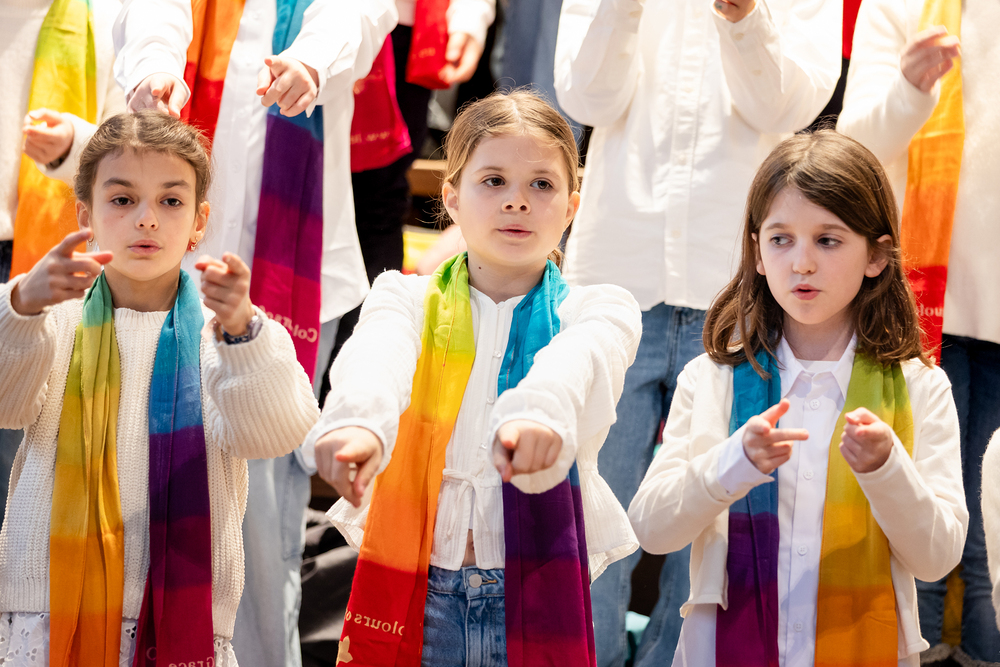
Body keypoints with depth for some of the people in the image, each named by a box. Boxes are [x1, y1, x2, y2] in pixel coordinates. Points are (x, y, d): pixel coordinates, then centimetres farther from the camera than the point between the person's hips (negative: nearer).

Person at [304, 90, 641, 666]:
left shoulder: (595, 310, 2)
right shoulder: (409, 299, 5)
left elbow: (577, 362, -22)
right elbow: (377, 356, -20)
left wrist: (539, 413, -46)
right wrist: (359, 421, -43)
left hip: (536, 595, -1)